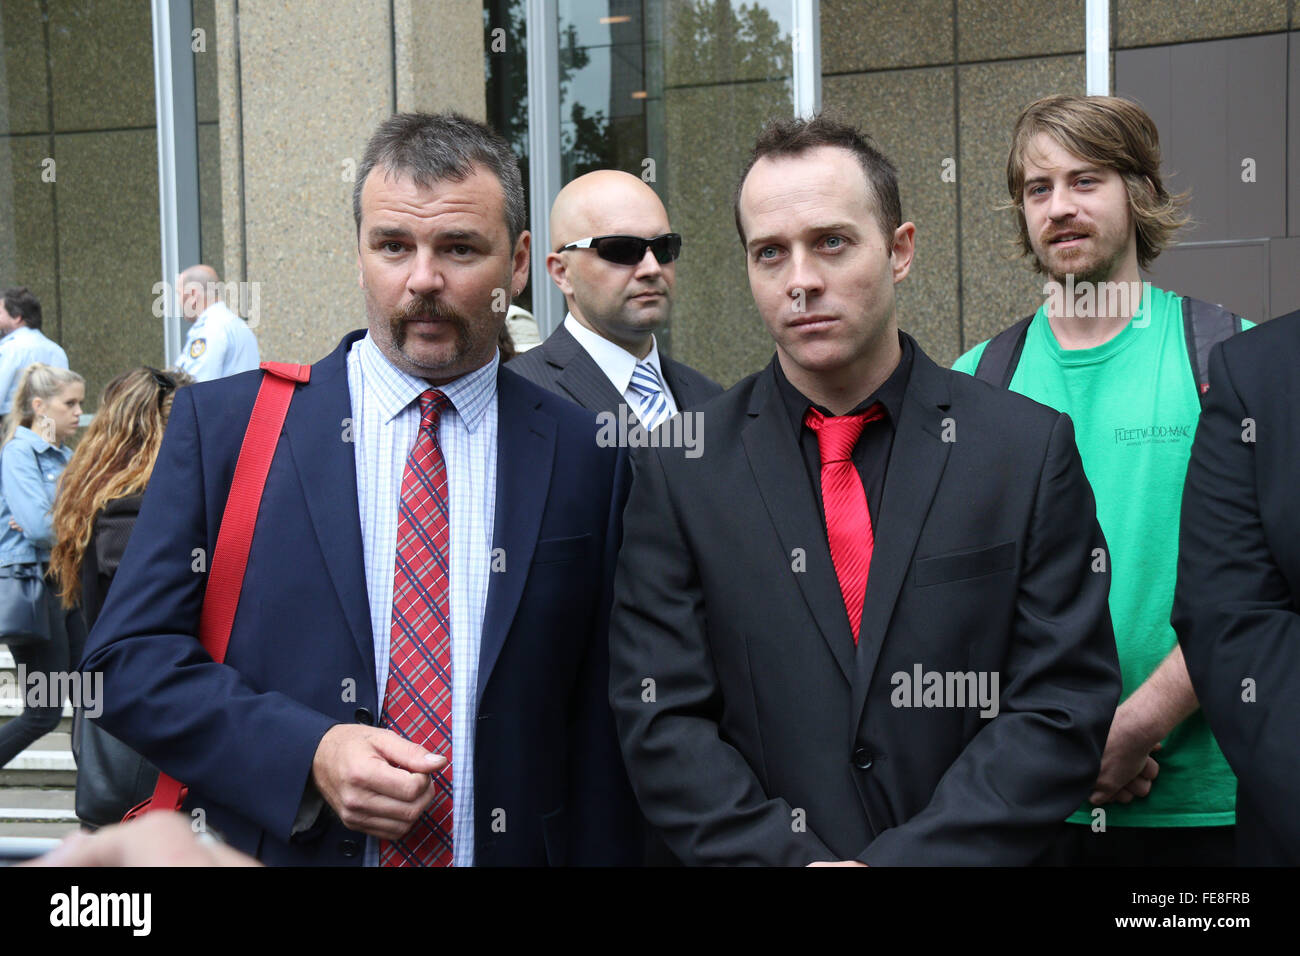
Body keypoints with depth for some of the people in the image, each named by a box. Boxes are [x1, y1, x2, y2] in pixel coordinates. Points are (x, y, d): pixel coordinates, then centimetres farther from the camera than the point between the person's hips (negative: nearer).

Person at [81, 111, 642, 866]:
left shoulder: (585, 456, -3)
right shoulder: (222, 425, -3)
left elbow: (600, 727, -2)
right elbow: (130, 656, -5)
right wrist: (306, 755, -17)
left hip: (512, 845, 1)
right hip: (284, 846, 0)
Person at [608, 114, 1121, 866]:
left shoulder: (1030, 449, -6)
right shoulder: (679, 467, -5)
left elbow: (1064, 705, -10)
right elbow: (662, 718, -7)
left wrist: (910, 857, -18)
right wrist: (790, 856, -19)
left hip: (969, 855, 0)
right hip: (755, 853, 0)